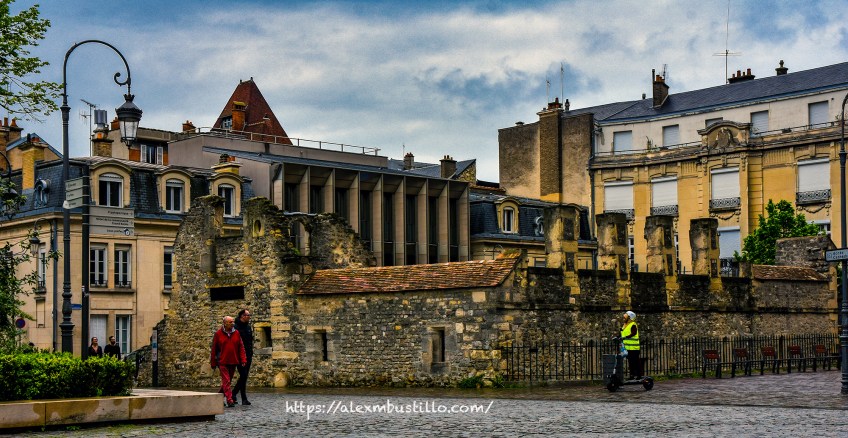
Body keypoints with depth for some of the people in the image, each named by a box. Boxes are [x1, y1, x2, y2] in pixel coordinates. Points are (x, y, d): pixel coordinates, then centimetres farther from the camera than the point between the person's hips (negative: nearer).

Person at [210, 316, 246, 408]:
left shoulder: (236, 333, 6)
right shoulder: (218, 334, -2)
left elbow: (241, 347, 6)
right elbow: (214, 349, 1)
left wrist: (243, 359, -4)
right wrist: (213, 363, 1)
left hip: (233, 362, 4)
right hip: (222, 362, -4)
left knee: (228, 380, 12)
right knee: (226, 381, -9)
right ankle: (229, 400, -12)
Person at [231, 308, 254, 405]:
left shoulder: (248, 327, 14)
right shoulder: (236, 327, -10)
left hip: (248, 356, 7)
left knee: (244, 376, 9)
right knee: (243, 376, -9)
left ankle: (234, 393, 25)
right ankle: (244, 398, -5)